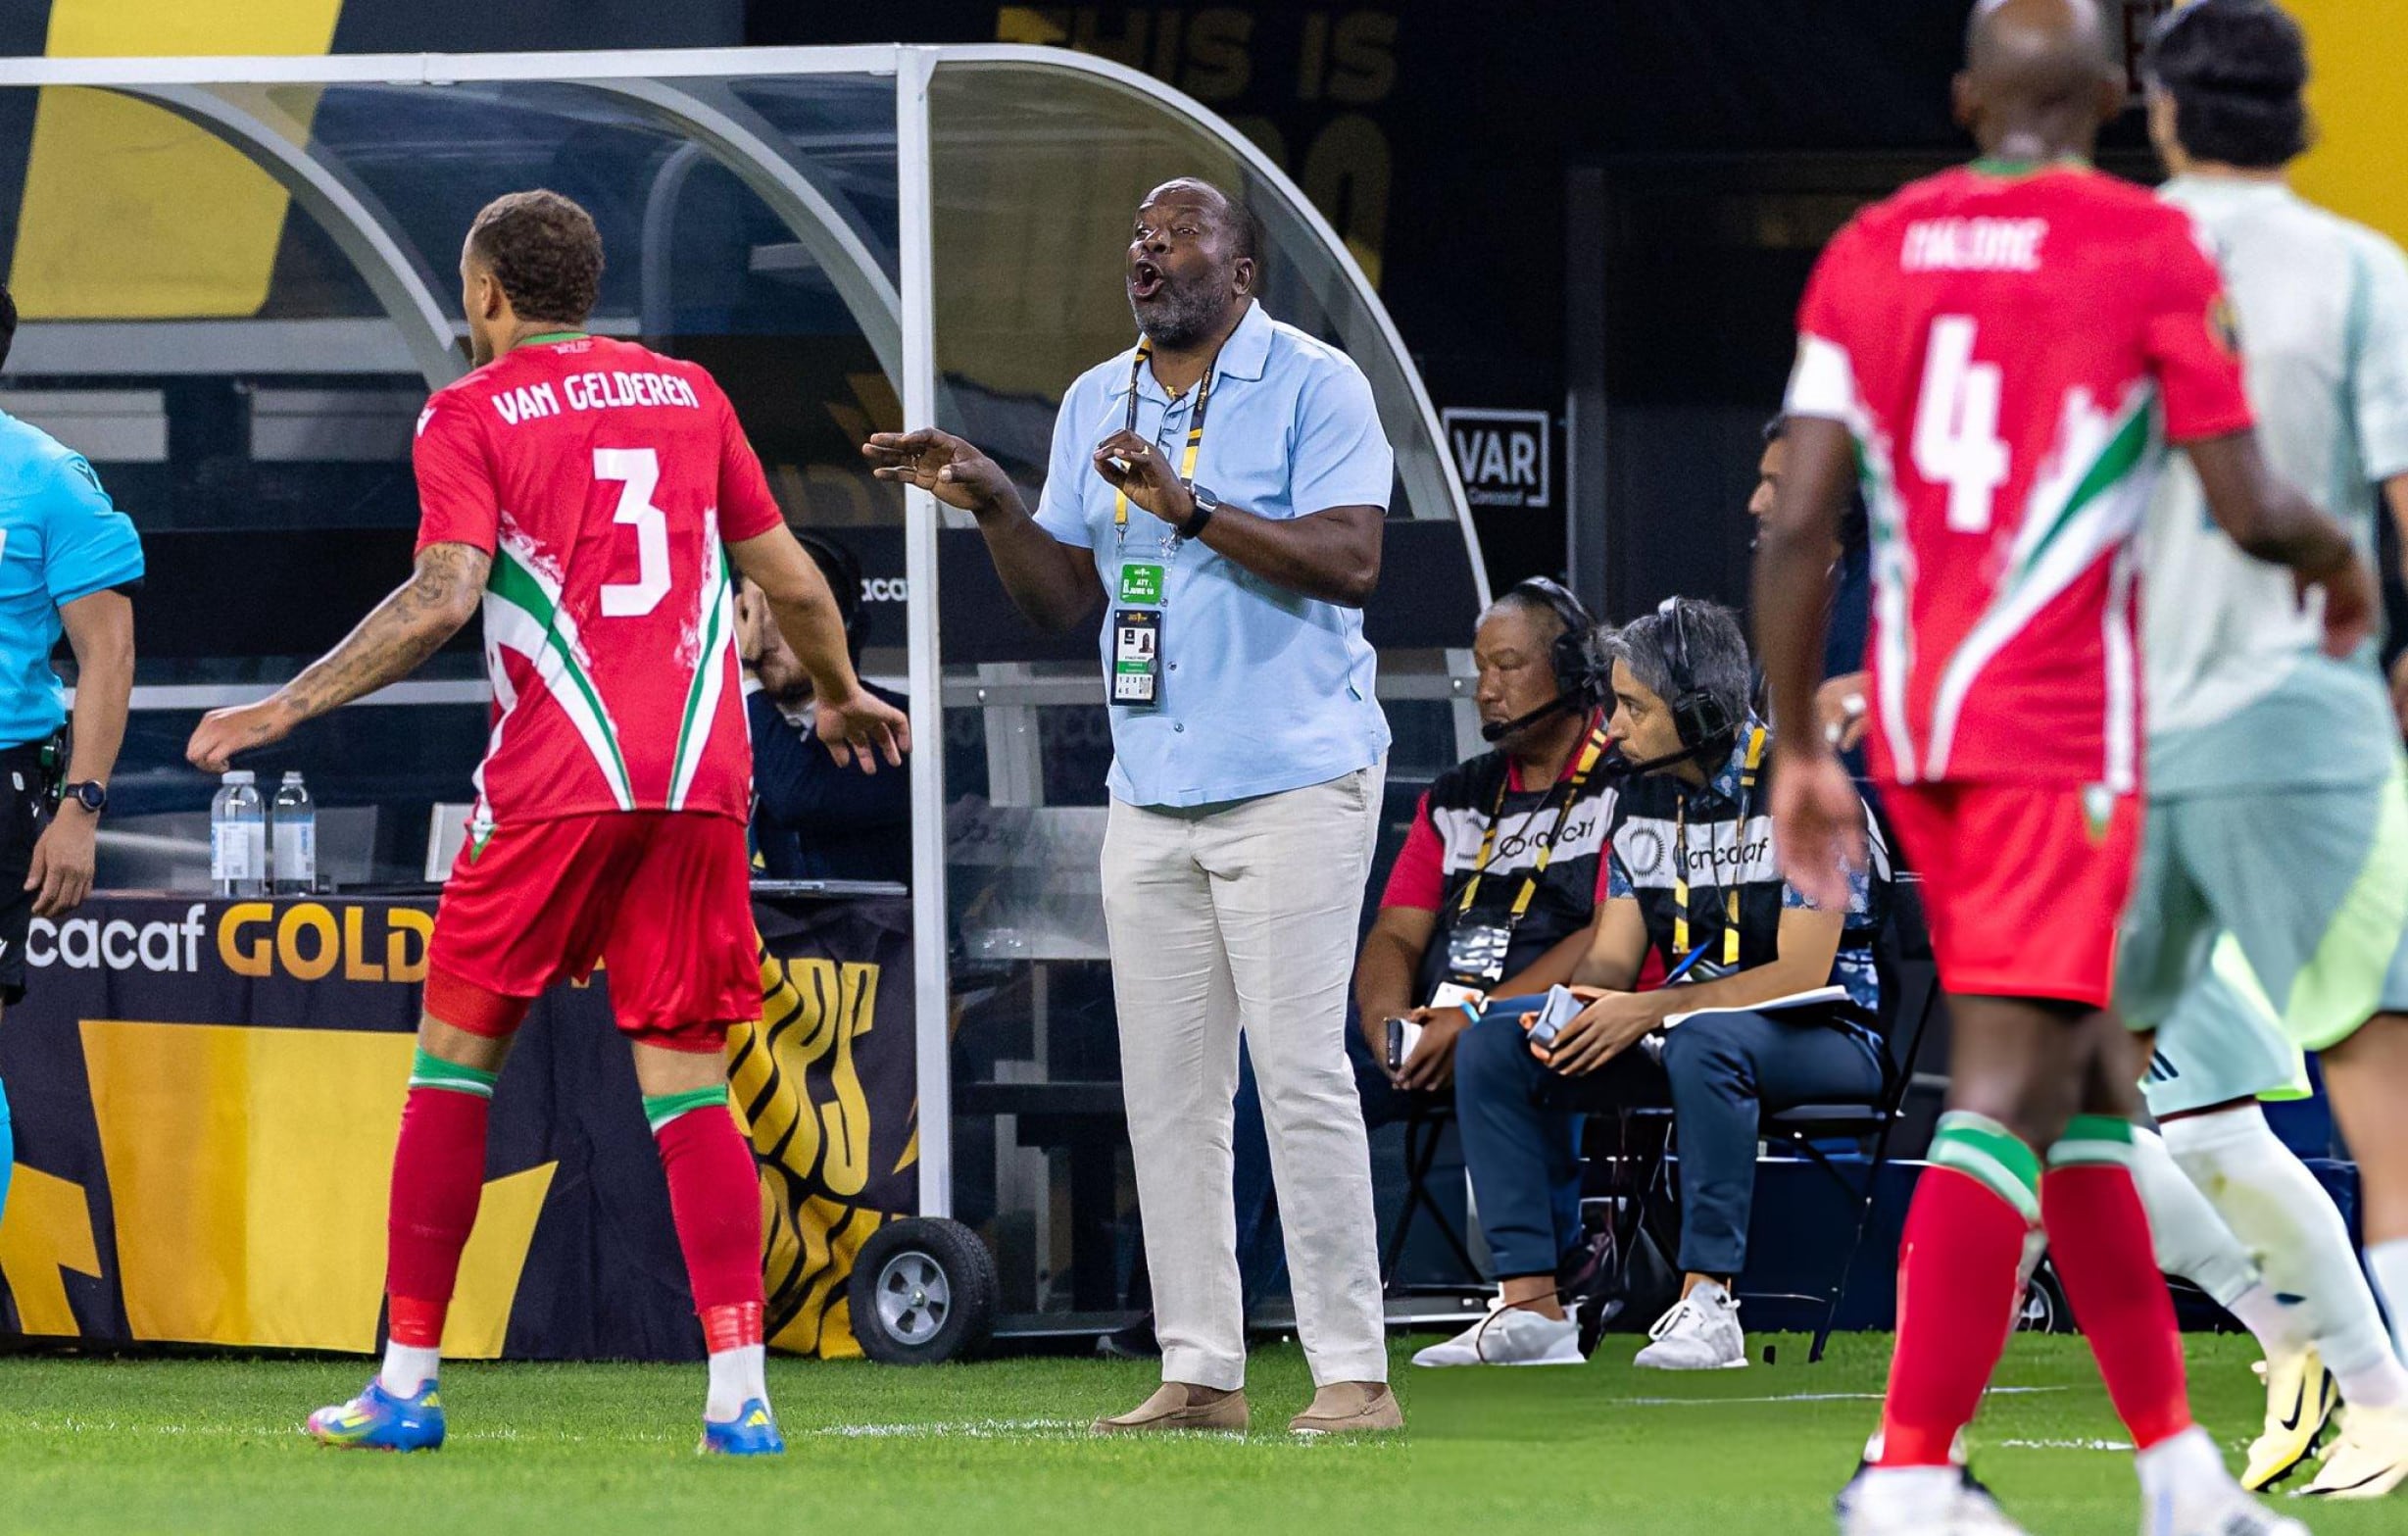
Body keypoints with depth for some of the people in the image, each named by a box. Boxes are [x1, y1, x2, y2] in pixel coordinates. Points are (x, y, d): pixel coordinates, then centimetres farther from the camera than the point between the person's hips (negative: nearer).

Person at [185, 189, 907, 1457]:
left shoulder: (469, 416, 1)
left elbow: (444, 597, -12)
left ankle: (407, 1383, 9)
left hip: (555, 782, -3)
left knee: (453, 1062, 9)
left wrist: (286, 707, -7)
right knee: (686, 1082, 3)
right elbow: (789, 579, 18)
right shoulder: (685, 394, 15)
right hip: (701, 781, 4)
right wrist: (839, 696, 37)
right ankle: (739, 1392, -10)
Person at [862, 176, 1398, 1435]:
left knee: (1300, 1071, -11)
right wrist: (988, 503, -2)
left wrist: (1192, 507, -25)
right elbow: (1063, 599, 14)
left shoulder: (1313, 385, -5)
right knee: (1165, 1086, 4)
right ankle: (1200, 1370, 8)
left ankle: (1352, 1371, -10)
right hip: (1151, 795, 7)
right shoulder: (1095, 403, 15)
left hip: (1294, 779, -7)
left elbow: (1352, 563, -16)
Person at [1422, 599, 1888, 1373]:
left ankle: (1708, 1301, -37)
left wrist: (1649, 1012, -26)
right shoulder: (1645, 798, 7)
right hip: (1686, 1023, 7)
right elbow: (1612, 958, 8)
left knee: (1704, 1041, -41)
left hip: (1829, 1036, -7)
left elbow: (1801, 973, -22)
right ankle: (1532, 1305, -14)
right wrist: (1574, 1011, -16)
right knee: (1493, 1043, -8)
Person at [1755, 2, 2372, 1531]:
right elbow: (2252, 510, -8)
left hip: (1915, 719, 6)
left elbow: (1799, 527, 4)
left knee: (2087, 1077, 14)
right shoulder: (2150, 252, -6)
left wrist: (1800, 748, 10)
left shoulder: (1872, 253, 8)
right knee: (2012, 1090, -8)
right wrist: (2340, 557, 14)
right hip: (2057, 729, -6)